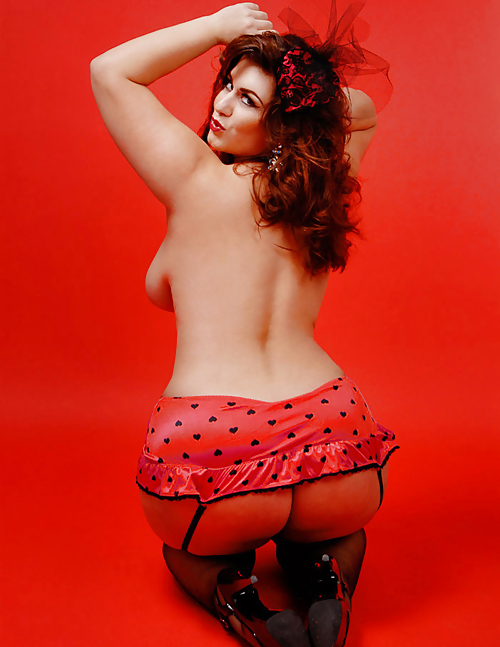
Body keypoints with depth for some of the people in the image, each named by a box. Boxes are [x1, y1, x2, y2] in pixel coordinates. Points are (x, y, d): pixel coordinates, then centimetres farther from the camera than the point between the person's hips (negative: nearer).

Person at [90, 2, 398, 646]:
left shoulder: (195, 180, -3)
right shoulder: (325, 193, 10)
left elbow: (109, 71, 10)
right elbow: (362, 112, 32)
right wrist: (310, 72, 14)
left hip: (210, 458, -2)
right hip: (335, 453, 3)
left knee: (187, 543, 34)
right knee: (335, 521, 39)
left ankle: (235, 595, 2)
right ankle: (326, 581, 7)